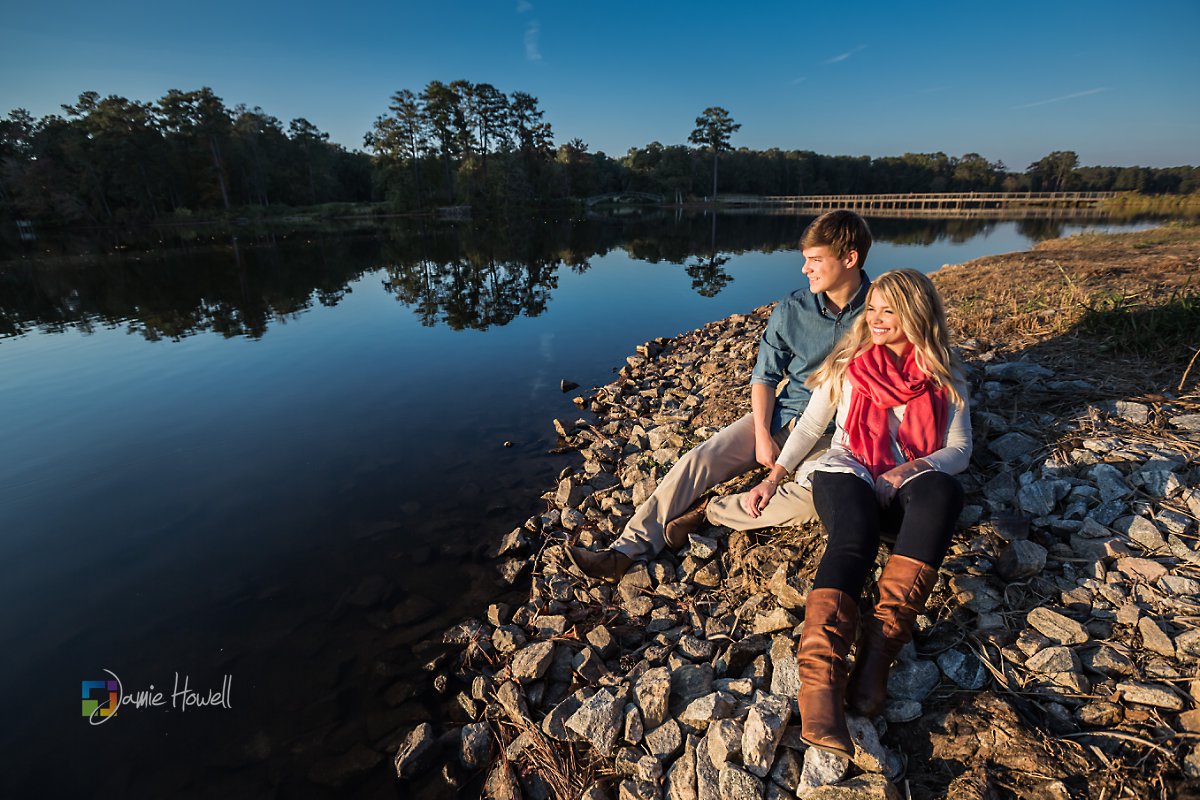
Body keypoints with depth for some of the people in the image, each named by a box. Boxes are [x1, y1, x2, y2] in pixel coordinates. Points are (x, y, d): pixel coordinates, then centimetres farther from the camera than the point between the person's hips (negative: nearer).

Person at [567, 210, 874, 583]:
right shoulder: (792, 309, 1)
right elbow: (765, 377, 3)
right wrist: (763, 437, -10)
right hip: (782, 417, 2)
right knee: (700, 459, -19)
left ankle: (709, 513, -19)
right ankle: (627, 551, -19)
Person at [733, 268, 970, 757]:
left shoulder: (944, 378, 12)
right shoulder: (848, 364, 10)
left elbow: (959, 449, 9)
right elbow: (810, 425, 11)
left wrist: (915, 467, -13)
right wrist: (773, 477, 0)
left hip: (912, 484, 1)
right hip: (849, 474, -1)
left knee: (944, 491, -36)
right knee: (853, 538, -35)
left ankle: (879, 650, -40)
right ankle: (820, 680, -48)